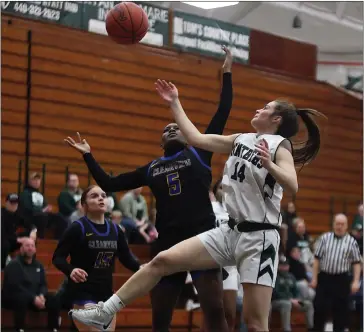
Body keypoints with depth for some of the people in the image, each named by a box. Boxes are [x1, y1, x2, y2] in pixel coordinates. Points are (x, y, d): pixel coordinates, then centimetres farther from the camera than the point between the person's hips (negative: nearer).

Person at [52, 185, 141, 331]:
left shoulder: (115, 230, 7)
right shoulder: (77, 228, -10)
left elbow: (127, 258, 12)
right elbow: (58, 257, -11)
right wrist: (71, 270, -31)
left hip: (106, 293, 7)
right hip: (82, 293, -7)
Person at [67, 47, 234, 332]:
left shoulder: (199, 154, 10)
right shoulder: (152, 169, 19)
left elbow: (222, 113, 5)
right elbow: (109, 184, 22)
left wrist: (226, 74, 3)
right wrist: (88, 156, 19)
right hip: (167, 244, 4)